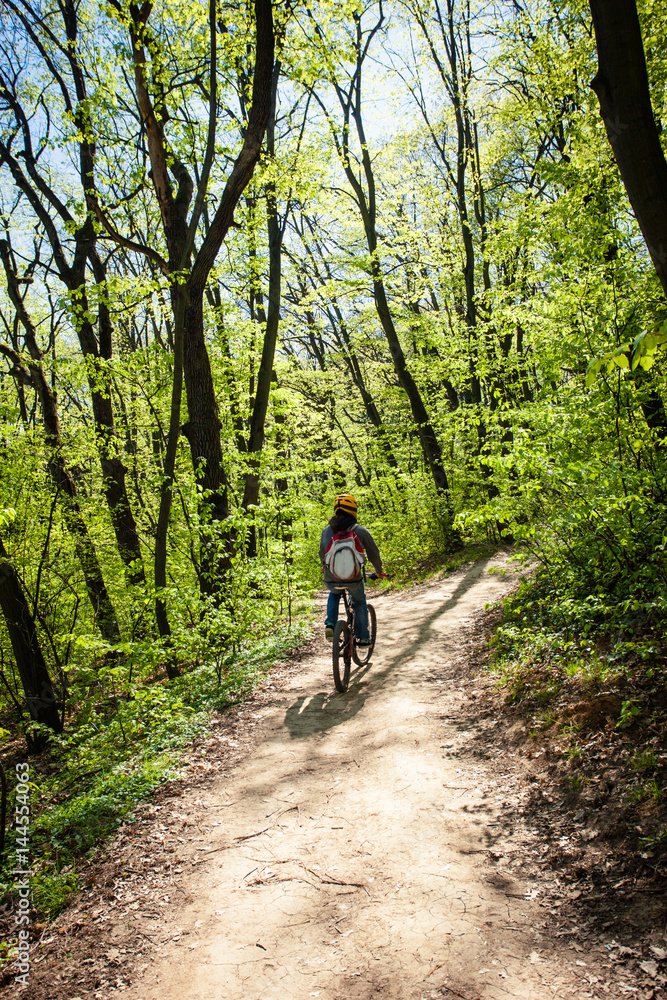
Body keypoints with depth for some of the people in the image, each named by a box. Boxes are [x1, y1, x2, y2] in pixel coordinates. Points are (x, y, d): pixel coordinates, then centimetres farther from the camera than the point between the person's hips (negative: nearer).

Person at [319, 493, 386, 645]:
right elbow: (374, 553, 6)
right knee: (360, 603, 26)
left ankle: (330, 624, 17)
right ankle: (363, 638, 25)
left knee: (334, 594, 36)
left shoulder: (326, 531, 7)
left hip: (331, 580, 3)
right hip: (353, 579, -2)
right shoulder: (361, 531, -3)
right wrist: (379, 570, 26)